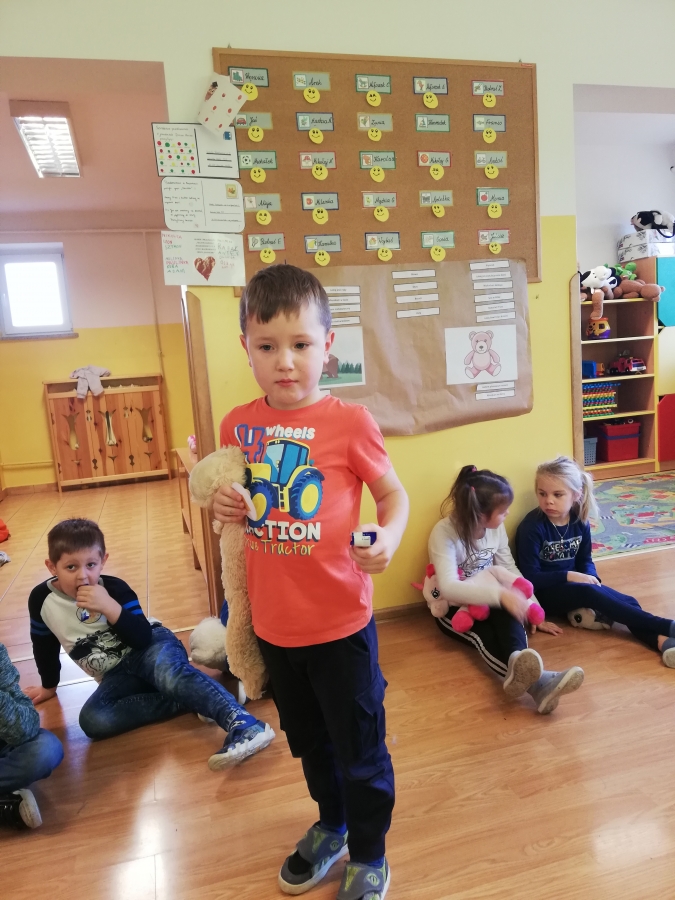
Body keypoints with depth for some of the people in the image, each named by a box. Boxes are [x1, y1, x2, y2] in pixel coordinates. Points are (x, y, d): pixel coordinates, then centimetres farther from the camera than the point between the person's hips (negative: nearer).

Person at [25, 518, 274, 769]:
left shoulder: (114, 588, -13)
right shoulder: (41, 600, -4)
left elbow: (143, 638, -19)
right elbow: (44, 645, 16)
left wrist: (110, 608, -31)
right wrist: (49, 686, 27)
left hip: (151, 647, -4)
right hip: (117, 675, 4)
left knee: (169, 673, -40)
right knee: (92, 721, -29)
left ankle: (243, 725, -55)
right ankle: (187, 701, -29)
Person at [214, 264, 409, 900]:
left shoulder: (349, 422, -15)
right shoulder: (238, 425, -2)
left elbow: (394, 495, -6)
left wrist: (388, 537, -25)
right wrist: (222, 505, -10)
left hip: (340, 622, -4)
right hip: (273, 623, 5)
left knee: (359, 748, 14)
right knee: (308, 741, 27)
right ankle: (331, 824, 55)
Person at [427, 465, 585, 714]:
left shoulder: (496, 528, -4)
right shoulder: (444, 532, -24)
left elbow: (511, 572, 5)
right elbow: (448, 588, -36)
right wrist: (500, 595, -46)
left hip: (490, 603, 5)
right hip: (453, 609, -4)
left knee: (509, 618, -32)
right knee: (483, 634, -37)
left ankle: (521, 672, -62)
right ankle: (533, 681, -64)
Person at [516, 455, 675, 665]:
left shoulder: (580, 521, 0)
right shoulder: (532, 527, -18)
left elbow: (586, 560, 9)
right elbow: (530, 578, -19)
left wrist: (590, 578, -14)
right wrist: (569, 576, -25)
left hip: (575, 587, 7)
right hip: (543, 593, -6)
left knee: (626, 601, -18)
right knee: (589, 593, -33)